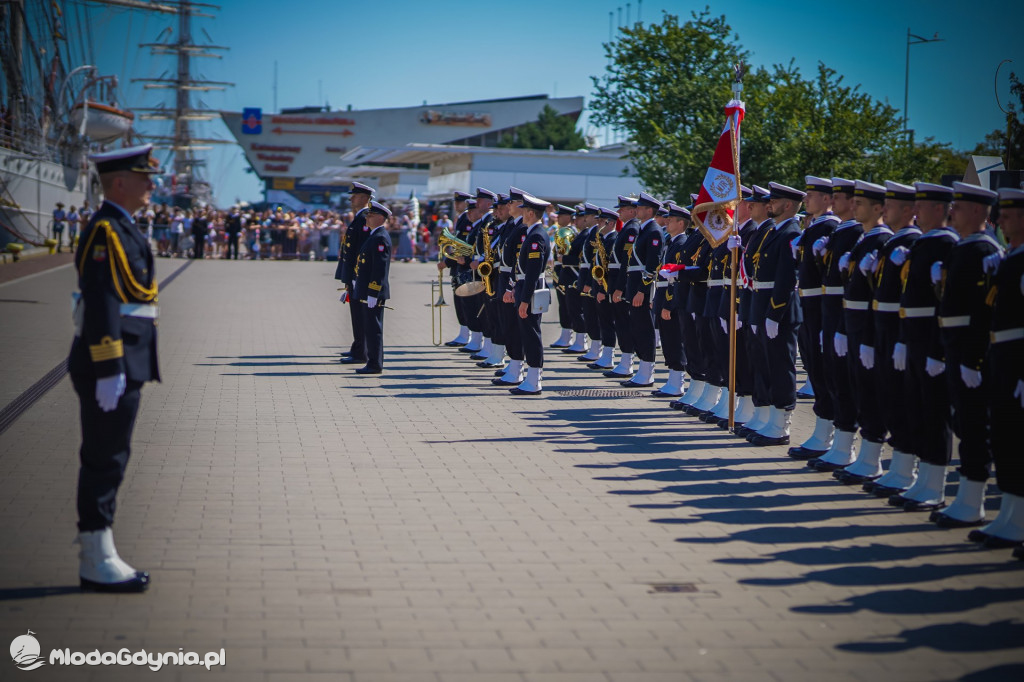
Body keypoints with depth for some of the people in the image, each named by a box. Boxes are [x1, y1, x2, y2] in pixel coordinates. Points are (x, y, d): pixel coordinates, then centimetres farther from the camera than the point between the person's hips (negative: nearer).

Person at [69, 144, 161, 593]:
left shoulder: (119, 228, 17)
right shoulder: (106, 231, -15)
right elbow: (100, 305, -22)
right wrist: (109, 371, -24)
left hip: (120, 365, 10)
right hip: (110, 366, -10)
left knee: (107, 462, 13)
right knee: (104, 462, -5)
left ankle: (99, 558, 20)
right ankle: (98, 564, 1)